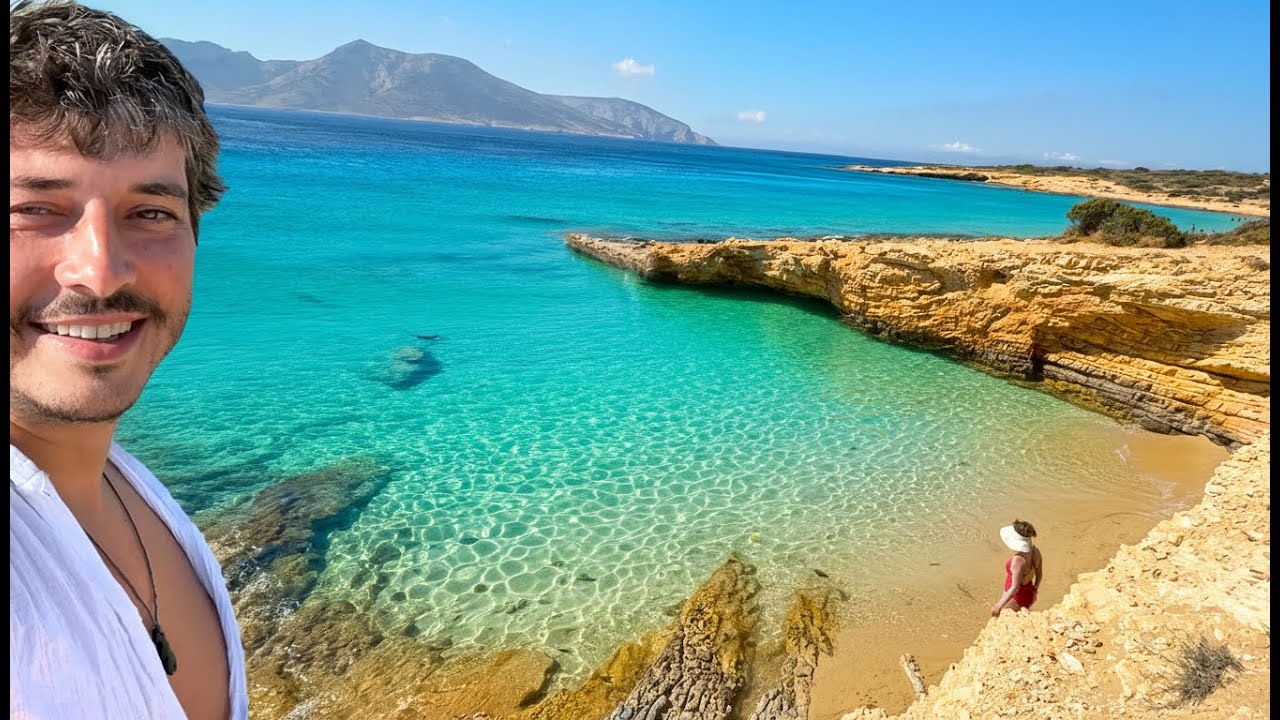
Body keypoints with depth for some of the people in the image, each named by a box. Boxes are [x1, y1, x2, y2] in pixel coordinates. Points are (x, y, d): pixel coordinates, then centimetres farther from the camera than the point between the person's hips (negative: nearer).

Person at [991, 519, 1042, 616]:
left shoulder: (1018, 560, -32)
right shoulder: (1035, 551, -10)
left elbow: (1015, 588, -28)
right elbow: (1039, 574, 6)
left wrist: (999, 606, -21)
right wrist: (1034, 589, 25)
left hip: (1017, 598, -7)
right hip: (1029, 594, 7)